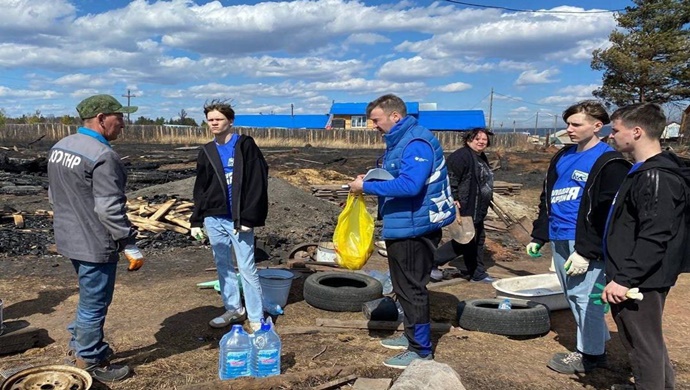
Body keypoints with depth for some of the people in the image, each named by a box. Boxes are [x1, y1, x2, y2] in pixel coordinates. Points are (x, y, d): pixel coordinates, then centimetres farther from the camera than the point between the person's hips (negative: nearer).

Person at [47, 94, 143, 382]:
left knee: (89, 298, 25)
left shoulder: (60, 147, 7)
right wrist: (130, 245, -18)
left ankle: (78, 347, 39)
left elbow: (54, 196, 16)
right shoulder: (102, 155, -22)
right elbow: (110, 209, -25)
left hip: (69, 239, 9)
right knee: (94, 304, 6)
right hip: (95, 244, -9)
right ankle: (90, 364, 21)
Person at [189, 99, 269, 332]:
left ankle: (256, 317, 6)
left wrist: (248, 218, -16)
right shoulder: (207, 152, 12)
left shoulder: (246, 146, -5)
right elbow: (200, 189, 15)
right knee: (223, 266, 13)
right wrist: (196, 221, 9)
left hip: (238, 220, -6)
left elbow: (257, 184, -11)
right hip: (214, 219, 6)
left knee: (247, 268, -4)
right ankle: (234, 309, 27)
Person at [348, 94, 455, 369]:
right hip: (402, 227, 11)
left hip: (415, 229, -11)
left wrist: (366, 187, -25)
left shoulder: (417, 142, -20)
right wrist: (370, 179, 3)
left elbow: (408, 185, -32)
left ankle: (421, 350, 12)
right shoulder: (398, 141, 13)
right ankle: (412, 335, 35)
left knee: (412, 289, -1)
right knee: (404, 287, 20)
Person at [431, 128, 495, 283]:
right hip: (465, 208, -11)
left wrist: (488, 200, 29)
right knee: (465, 240, -9)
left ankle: (478, 273, 27)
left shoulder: (482, 158, 17)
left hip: (477, 209, 11)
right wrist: (454, 200, -28)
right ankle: (432, 262, 1)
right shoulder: (461, 156, -16)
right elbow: (451, 179, -23)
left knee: (478, 238, 15)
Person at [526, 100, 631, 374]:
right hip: (558, 240, 8)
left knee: (585, 296, -2)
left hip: (584, 244, -8)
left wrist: (586, 251, -19)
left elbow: (606, 214, -15)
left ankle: (591, 354, 15)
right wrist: (538, 237, 15)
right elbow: (546, 200, 18)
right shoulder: (563, 157, 14)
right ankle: (597, 341, 32)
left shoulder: (609, 163, -10)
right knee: (572, 295, 16)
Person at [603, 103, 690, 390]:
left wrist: (624, 279, -25)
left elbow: (654, 239, -26)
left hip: (641, 282, -10)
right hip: (639, 278, 10)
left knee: (642, 343, 3)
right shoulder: (643, 171, 12)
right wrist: (621, 274, 20)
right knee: (647, 340, 23)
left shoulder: (657, 177, -20)